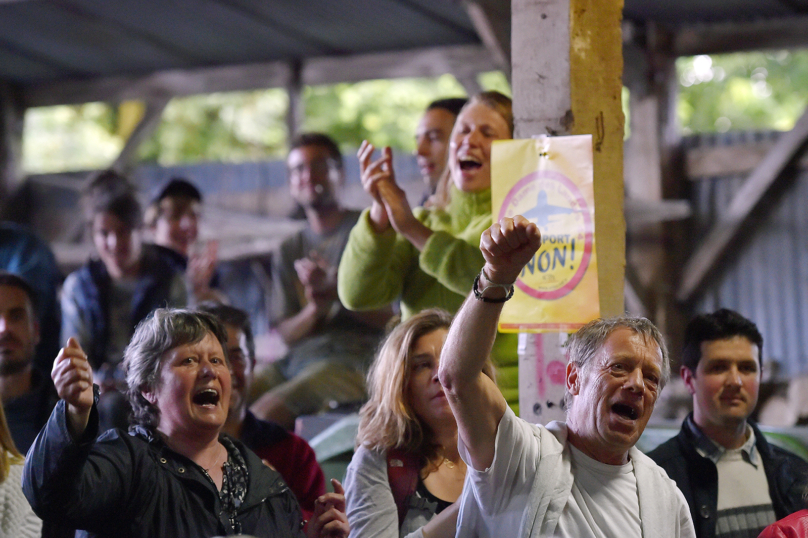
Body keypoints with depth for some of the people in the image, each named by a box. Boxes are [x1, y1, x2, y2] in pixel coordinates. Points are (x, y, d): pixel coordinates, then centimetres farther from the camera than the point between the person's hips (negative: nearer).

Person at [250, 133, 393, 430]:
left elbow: (390, 315, -1)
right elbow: (286, 333, 14)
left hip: (355, 359, -6)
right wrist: (314, 309, -7)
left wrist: (333, 288, -12)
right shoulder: (288, 251, 23)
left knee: (266, 411, -31)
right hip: (298, 359, 6)